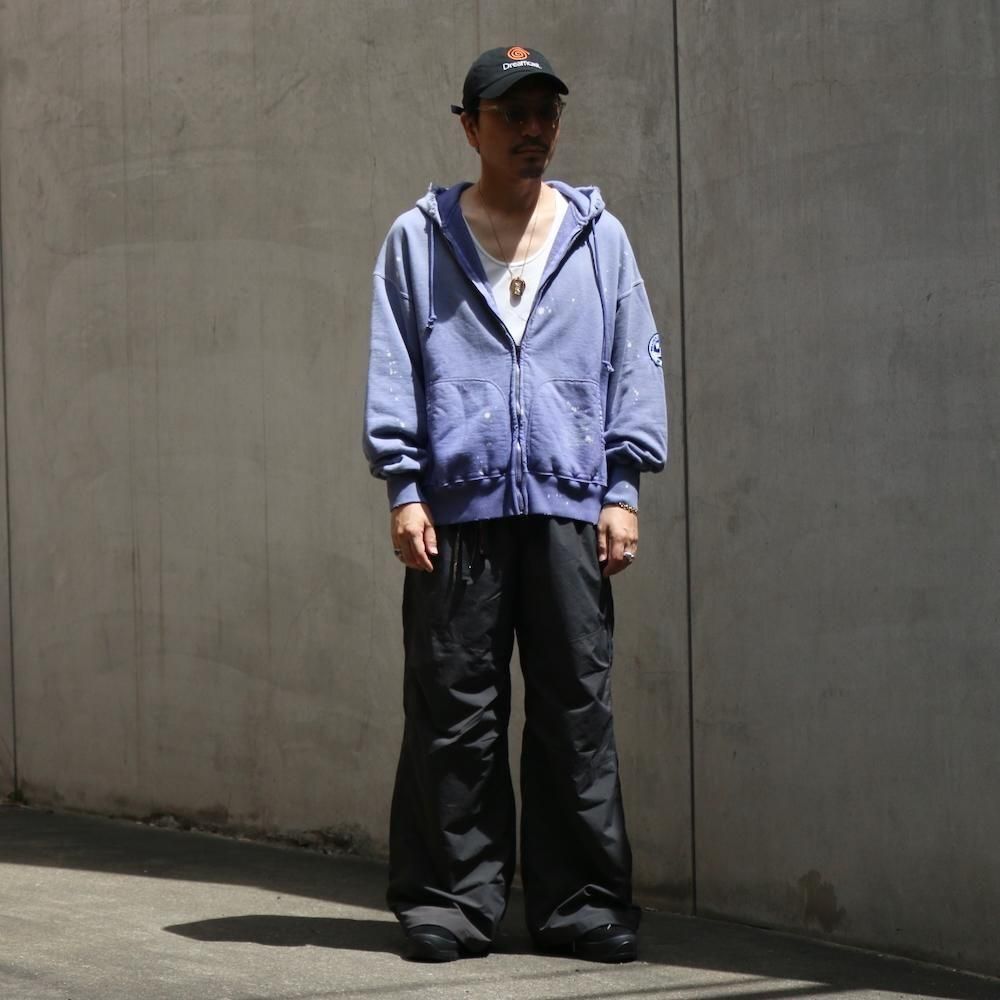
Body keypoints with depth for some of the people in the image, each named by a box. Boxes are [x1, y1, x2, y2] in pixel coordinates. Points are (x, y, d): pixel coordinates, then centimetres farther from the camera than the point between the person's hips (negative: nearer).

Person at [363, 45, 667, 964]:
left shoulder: (598, 237, 13)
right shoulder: (419, 240, 10)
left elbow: (634, 365, 12)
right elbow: (392, 370, 8)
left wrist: (623, 487, 4)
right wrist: (404, 487, -1)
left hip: (569, 508, 1)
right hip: (457, 509, -1)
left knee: (577, 712, 1)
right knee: (455, 713, 0)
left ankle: (583, 903, 6)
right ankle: (455, 898, 7)